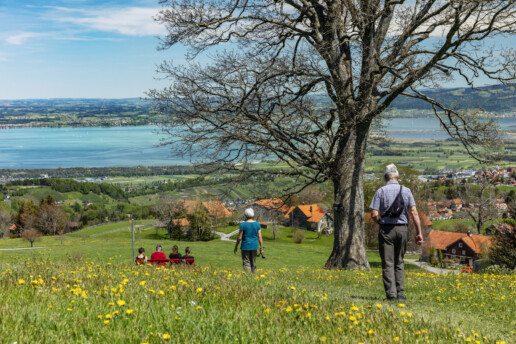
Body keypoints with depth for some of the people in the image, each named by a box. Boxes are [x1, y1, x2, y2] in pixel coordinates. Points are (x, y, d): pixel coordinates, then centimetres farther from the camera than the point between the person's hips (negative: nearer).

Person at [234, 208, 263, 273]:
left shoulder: (243, 224, -8)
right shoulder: (257, 224, 0)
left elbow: (239, 237, -8)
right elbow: (260, 237, -1)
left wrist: (236, 246, 4)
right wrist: (261, 248, 5)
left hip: (245, 246, -3)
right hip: (254, 246, 3)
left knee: (246, 263, -3)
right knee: (253, 263, 14)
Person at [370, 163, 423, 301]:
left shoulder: (381, 191, -3)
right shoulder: (406, 191, 3)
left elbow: (374, 215, -8)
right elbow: (414, 212, -4)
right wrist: (419, 232, -3)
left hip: (386, 229, -2)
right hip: (402, 229, 3)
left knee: (388, 264, 1)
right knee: (399, 262, 15)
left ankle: (391, 294, -4)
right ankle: (400, 293, 10)